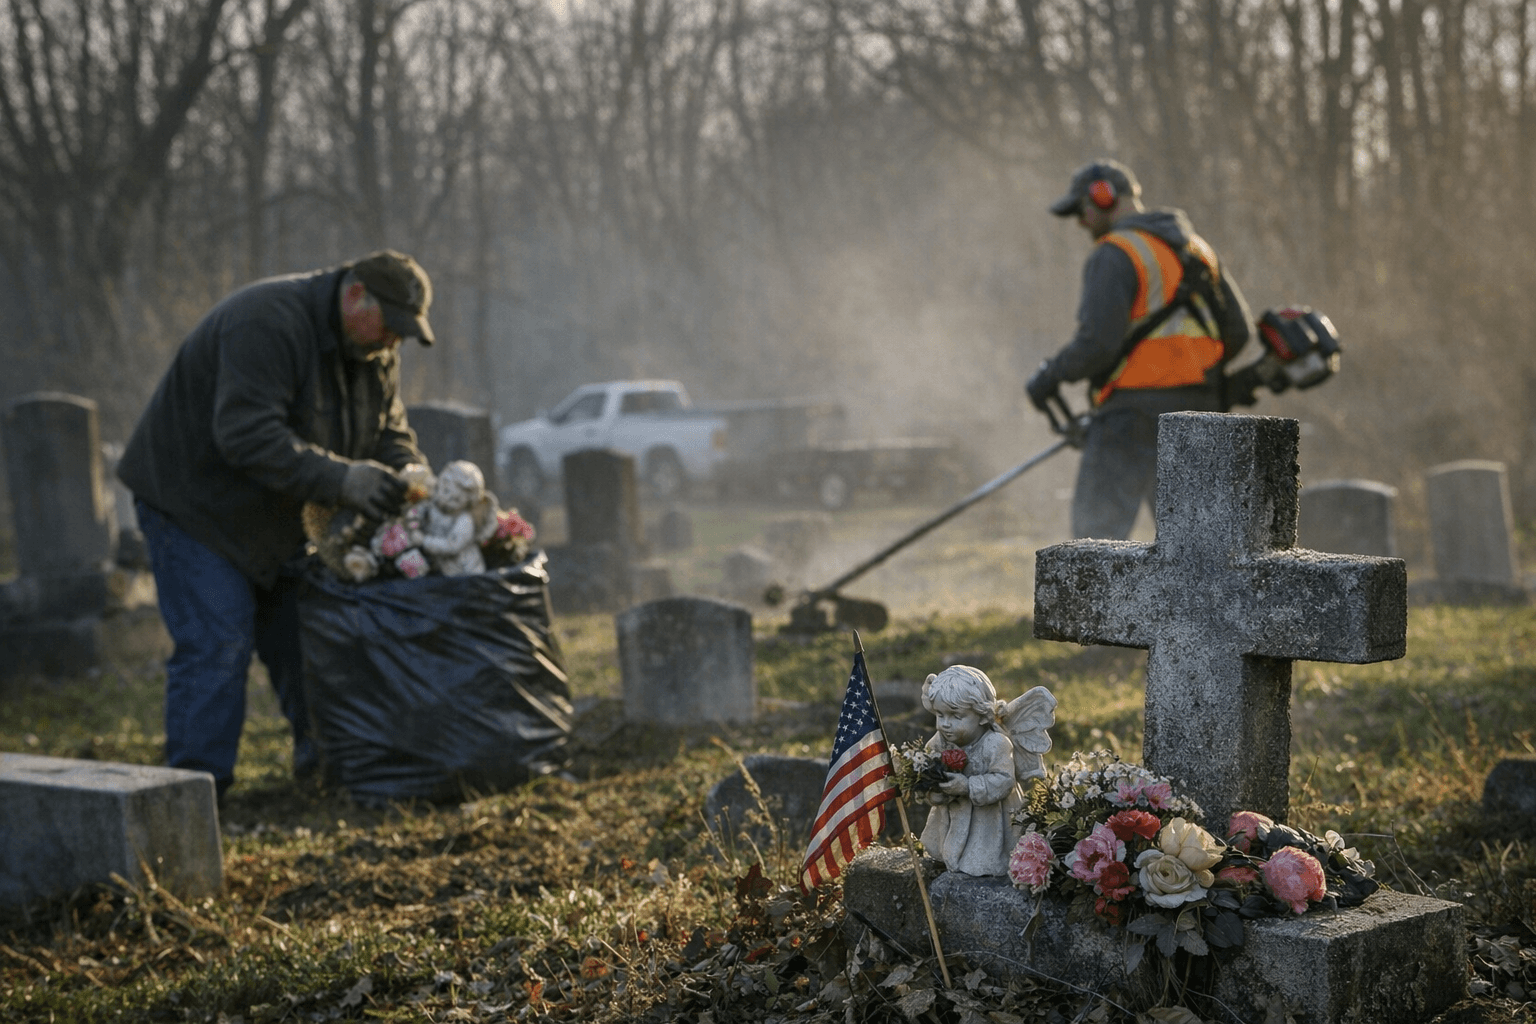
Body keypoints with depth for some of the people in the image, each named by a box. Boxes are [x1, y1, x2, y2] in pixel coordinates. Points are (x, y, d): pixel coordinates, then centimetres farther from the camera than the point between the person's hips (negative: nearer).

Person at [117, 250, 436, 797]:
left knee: (302, 638, 11)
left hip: (279, 514, 8)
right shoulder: (267, 322, -30)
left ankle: (326, 758, 26)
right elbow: (249, 435, -38)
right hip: (196, 500, -8)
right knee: (216, 644, -14)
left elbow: (391, 436, 6)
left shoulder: (375, 349, 0)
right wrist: (341, 479, -43)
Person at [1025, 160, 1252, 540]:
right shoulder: (1195, 247, 16)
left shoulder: (1113, 255, -10)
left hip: (1135, 412, -8)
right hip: (1197, 409, 8)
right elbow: (1236, 329, 14)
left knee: (1096, 535, -3)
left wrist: (1049, 376, -4)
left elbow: (1097, 343, -20)